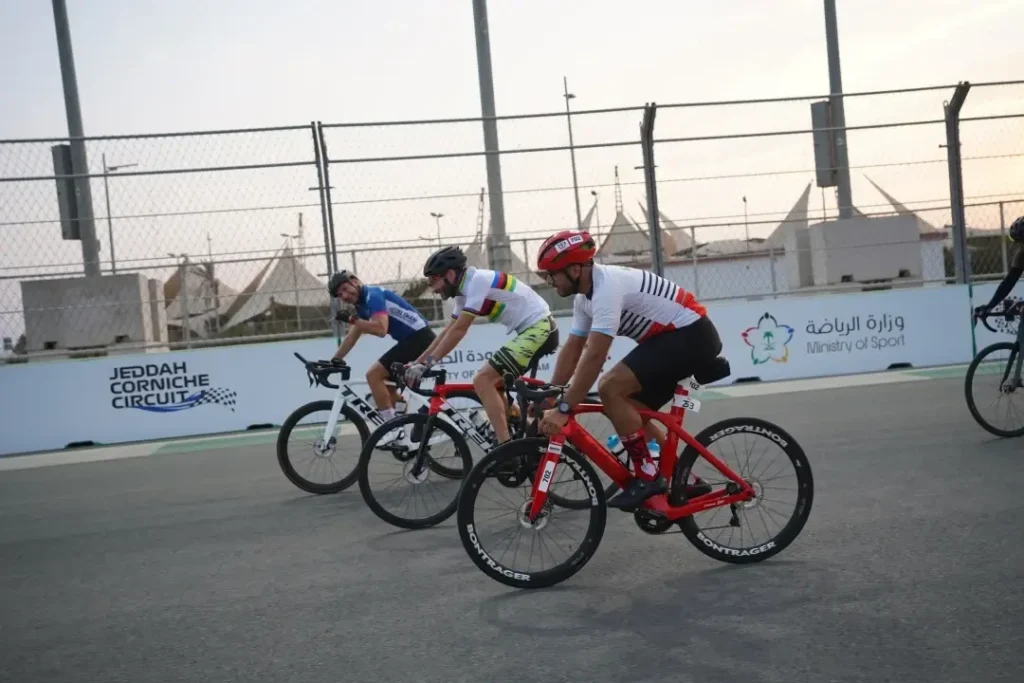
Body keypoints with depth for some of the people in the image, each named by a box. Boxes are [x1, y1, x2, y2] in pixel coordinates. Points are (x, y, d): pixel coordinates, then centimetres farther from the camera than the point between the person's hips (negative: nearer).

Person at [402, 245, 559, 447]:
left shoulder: (477, 281, -16)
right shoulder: (466, 289, 13)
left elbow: (459, 330, -20)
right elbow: (447, 331, 17)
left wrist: (426, 364, -19)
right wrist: (416, 362, 15)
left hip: (538, 330, -10)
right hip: (538, 330, 10)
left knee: (483, 380, -15)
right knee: (492, 384, 16)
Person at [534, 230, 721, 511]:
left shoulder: (608, 286, -25)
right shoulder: (585, 296, 5)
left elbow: (595, 356, -31)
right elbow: (572, 349, 9)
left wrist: (563, 409, -30)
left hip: (692, 335, -10)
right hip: (674, 336, 10)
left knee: (611, 388, -20)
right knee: (631, 413, 9)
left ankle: (647, 477, -10)